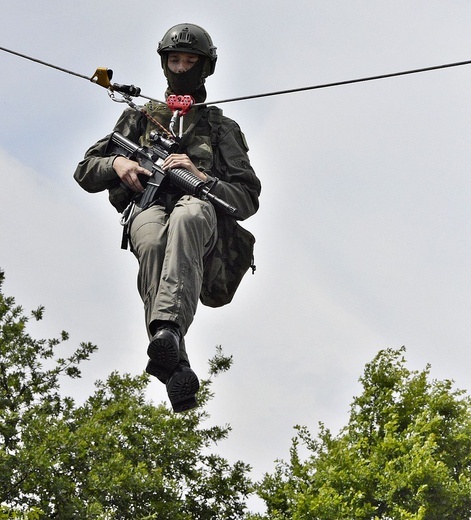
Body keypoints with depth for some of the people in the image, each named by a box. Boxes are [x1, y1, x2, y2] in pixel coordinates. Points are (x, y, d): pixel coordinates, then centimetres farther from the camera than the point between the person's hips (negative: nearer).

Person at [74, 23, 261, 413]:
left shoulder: (222, 128, 28)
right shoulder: (140, 118, 32)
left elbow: (249, 199, 16)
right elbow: (86, 173, 26)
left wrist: (202, 177, -4)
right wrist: (116, 163, 2)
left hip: (200, 208, 0)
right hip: (147, 206, 0)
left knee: (186, 217, -42)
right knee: (153, 242, -41)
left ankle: (168, 328, -64)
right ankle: (176, 370, -55)